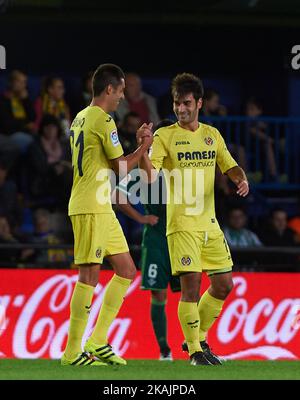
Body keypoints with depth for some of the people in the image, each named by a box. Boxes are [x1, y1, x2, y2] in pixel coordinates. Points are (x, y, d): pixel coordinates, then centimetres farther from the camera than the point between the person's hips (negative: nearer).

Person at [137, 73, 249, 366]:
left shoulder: (212, 135, 11)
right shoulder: (165, 136, -4)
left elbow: (230, 166, 17)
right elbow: (149, 176, -15)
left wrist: (241, 179, -6)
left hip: (209, 223, 6)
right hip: (182, 224, -6)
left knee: (224, 285, 7)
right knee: (191, 284, -12)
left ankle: (198, 338, 24)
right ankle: (194, 351, -1)